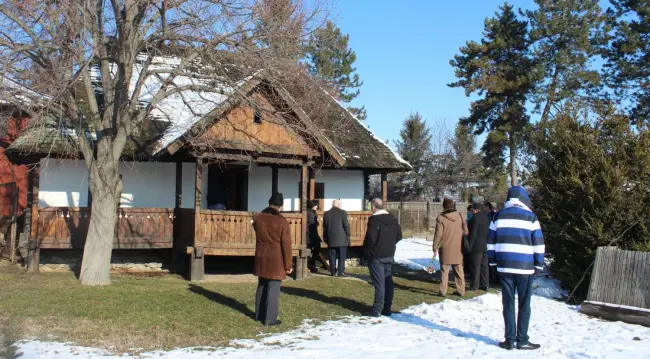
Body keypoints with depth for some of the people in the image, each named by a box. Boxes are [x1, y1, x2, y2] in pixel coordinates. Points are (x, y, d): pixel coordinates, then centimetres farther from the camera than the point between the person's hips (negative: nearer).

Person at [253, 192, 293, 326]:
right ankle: (270, 319, 4)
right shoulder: (282, 222, -14)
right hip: (276, 260, -5)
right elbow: (286, 245, -12)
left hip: (261, 258, 6)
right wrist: (288, 265, -6)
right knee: (273, 288, 1)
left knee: (261, 286, 18)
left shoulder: (258, 218, 1)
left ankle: (259, 315, 27)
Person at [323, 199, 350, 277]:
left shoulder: (326, 214, 4)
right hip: (342, 239, -4)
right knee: (341, 257, 3)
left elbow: (324, 227, 10)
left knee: (332, 257, 9)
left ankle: (333, 271, 11)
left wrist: (325, 238, 18)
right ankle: (340, 272, 1)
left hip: (331, 239, 4)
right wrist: (348, 237, 1)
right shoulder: (342, 213, -8)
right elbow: (346, 225, -9)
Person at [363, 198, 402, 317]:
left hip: (377, 257, -7)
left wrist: (366, 252, -7)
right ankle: (387, 308, 17)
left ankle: (377, 309, -2)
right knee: (388, 281, 11)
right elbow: (399, 236, 12)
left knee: (379, 283, -5)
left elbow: (371, 238, -21)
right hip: (389, 255, 7)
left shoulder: (374, 220, -16)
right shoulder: (392, 219, 8)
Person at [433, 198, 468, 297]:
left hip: (446, 249, -3)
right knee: (459, 270, 12)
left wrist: (435, 248, -2)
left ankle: (443, 291, 2)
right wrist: (463, 245, 17)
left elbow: (438, 234, -10)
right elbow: (465, 231, 5)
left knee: (444, 270, 3)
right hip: (458, 249, 3)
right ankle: (461, 290, 16)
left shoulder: (441, 218, -10)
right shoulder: (460, 216, 2)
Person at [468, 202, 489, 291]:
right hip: (485, 246, 8)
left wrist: (469, 246, -14)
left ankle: (475, 285, 0)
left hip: (477, 246, -8)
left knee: (476, 266, -3)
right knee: (484, 265, 11)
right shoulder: (486, 216, 11)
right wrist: (487, 242, 19)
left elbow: (473, 233, -18)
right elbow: (489, 231, 15)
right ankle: (485, 285, 14)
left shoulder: (476, 217, -15)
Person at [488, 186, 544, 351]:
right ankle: (522, 340, 8)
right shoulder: (530, 216, -3)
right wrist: (539, 264, 4)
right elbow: (538, 243, -3)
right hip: (525, 267, -2)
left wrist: (492, 262, 13)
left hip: (504, 266, 2)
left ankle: (509, 340, 7)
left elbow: (491, 241, 7)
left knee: (508, 303, 7)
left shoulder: (498, 216, 6)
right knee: (524, 304, 6)